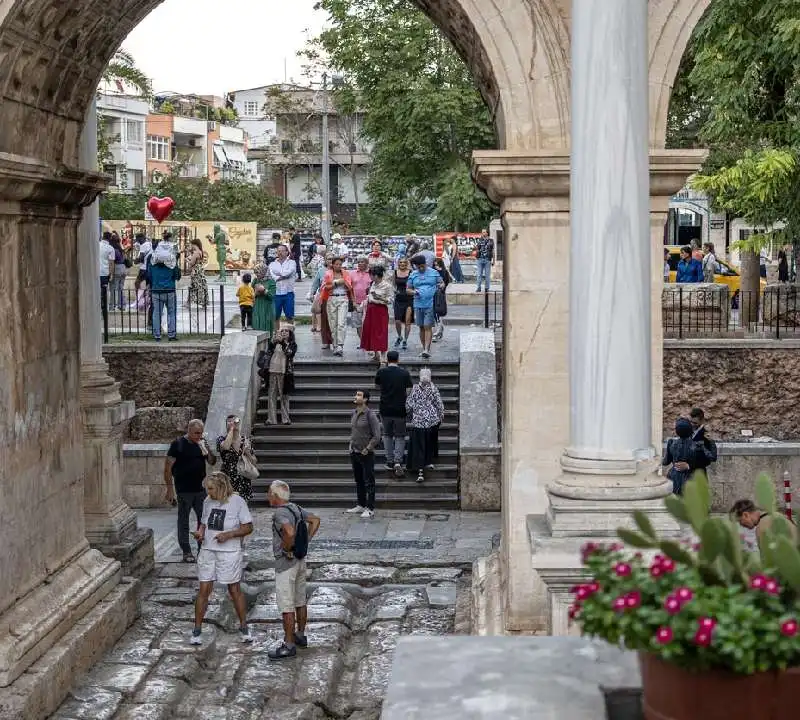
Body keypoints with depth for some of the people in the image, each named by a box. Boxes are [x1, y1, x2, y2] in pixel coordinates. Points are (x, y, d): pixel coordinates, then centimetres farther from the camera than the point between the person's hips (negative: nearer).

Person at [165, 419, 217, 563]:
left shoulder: (202, 443, 8)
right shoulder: (178, 444, -7)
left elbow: (212, 462, 11)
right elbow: (168, 467, -8)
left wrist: (207, 450, -9)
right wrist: (170, 489, -12)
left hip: (200, 489, 5)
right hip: (184, 491, -5)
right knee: (183, 521, 5)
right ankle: (186, 552, 13)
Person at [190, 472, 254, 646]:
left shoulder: (237, 501, -10)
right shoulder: (207, 501, 3)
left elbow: (248, 527, -7)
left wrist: (228, 535, -19)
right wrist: (199, 532, -5)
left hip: (230, 553, -4)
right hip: (208, 551, 4)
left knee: (235, 590, 7)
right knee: (204, 590, 3)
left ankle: (244, 628, 23)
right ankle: (197, 630, 13)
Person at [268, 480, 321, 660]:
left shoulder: (280, 513, -20)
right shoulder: (296, 508, 6)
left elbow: (290, 532, -37)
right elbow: (315, 520, 16)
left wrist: (287, 548, -20)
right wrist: (306, 541, 12)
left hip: (285, 563, -9)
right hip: (300, 560, 9)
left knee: (286, 607, -4)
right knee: (300, 601, 19)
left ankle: (289, 645, -1)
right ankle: (300, 636, 31)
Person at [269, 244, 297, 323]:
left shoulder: (291, 262, 8)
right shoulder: (272, 264, 13)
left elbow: (288, 272, -12)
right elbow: (272, 276, -4)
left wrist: (278, 272, 0)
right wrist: (283, 276, -10)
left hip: (288, 292, -2)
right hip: (276, 293, 2)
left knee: (290, 316, -1)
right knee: (275, 316, 4)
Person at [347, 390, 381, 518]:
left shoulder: (370, 415, -13)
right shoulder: (354, 414, 8)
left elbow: (376, 436, -14)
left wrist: (367, 449, -14)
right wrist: (351, 444, 11)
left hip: (366, 454, -7)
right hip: (354, 453, 7)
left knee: (369, 482, -1)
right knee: (358, 481, 16)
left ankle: (370, 509, 5)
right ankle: (360, 505, 27)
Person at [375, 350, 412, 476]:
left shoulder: (381, 372, -4)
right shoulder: (405, 373, -5)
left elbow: (377, 386, 13)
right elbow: (409, 391, -5)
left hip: (385, 409, 1)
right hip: (400, 409, -1)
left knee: (387, 435, 17)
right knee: (400, 436, 8)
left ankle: (390, 461, 17)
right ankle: (398, 461, -10)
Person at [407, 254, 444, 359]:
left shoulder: (433, 273, 5)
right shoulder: (413, 275, 9)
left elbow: (442, 283, 12)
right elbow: (408, 289, 12)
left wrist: (441, 286, -12)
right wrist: (414, 292, -9)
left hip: (430, 305, -3)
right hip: (418, 305, 3)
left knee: (428, 327, -10)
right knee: (421, 327, 8)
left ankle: (427, 349, -15)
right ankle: (424, 348, 18)